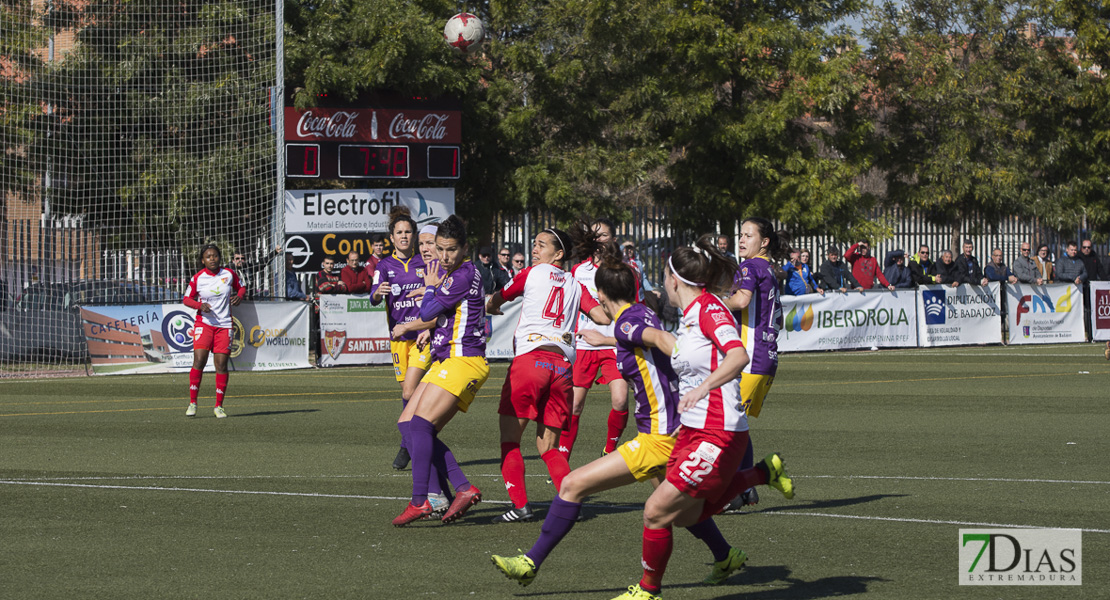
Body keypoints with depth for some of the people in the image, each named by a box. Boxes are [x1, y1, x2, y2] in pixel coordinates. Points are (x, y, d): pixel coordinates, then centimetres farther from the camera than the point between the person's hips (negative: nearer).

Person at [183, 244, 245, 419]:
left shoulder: (229, 274, 1)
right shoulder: (198, 278, -3)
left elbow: (241, 288, 16)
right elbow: (186, 299, 4)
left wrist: (239, 296, -7)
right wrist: (200, 305, -15)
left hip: (224, 324, 1)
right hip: (203, 323, -1)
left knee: (221, 364, -3)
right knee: (199, 360, -14)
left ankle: (219, 406, 7)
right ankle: (192, 402, -3)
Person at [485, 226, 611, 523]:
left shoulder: (532, 273, 11)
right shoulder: (575, 285, 18)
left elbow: (497, 299, 25)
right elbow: (604, 317, 7)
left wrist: (490, 307, 48)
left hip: (530, 357, -4)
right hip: (563, 365, 4)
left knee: (510, 439, 4)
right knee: (548, 447, 12)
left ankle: (520, 505, -8)